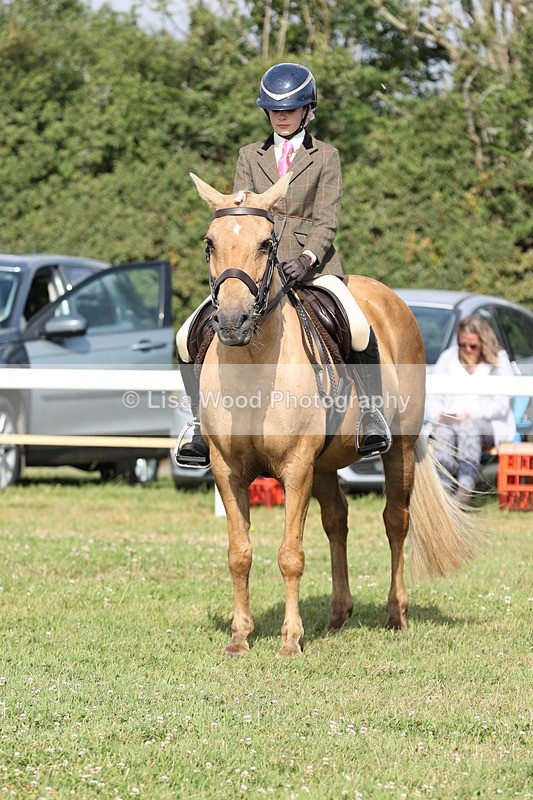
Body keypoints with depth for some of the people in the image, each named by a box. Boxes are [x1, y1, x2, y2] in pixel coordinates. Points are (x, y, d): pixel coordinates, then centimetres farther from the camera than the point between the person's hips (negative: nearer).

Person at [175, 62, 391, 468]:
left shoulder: (326, 157, 8)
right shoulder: (250, 156, 15)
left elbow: (326, 221, -2)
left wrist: (307, 259, -21)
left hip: (312, 265, -3)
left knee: (359, 330, -31)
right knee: (188, 337, -13)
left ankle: (372, 413, -13)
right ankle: (204, 426, -1)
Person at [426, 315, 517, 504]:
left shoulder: (499, 362, 5)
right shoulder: (448, 358, 16)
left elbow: (500, 405, -5)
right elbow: (433, 398, 14)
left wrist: (469, 415, -19)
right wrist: (439, 416, -10)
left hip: (488, 426, -2)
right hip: (448, 422, 2)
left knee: (468, 427, -37)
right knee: (443, 431, -34)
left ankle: (465, 490, -47)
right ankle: (443, 487, -47)